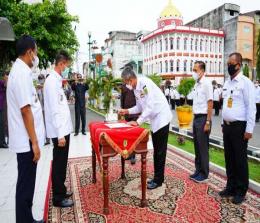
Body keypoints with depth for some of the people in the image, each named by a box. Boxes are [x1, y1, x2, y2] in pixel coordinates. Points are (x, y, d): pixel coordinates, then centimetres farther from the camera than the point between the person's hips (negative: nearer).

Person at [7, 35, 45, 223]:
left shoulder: (20, 70, 13)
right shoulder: (22, 73, -18)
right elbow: (25, 110, -23)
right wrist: (34, 142, -21)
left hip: (26, 139, 10)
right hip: (27, 140, -10)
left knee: (27, 183, 20)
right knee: (26, 185, 4)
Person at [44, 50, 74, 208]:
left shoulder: (57, 80, 13)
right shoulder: (52, 81, -16)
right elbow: (54, 110, -21)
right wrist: (60, 134, -22)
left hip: (63, 129, 9)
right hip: (59, 131, -9)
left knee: (62, 163, 19)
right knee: (59, 164, 3)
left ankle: (61, 191, 34)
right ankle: (58, 198, 17)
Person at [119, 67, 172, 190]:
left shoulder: (145, 83, -22)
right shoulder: (136, 88, 5)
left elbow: (150, 106, -26)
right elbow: (140, 106, 16)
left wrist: (138, 121, -22)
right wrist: (127, 111, 4)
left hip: (161, 118, -9)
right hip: (154, 120, 9)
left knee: (160, 151, -1)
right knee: (156, 151, 14)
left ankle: (158, 179, 11)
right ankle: (157, 177, 25)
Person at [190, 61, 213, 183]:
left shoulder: (206, 83, -12)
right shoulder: (196, 84, 12)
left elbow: (210, 104, -15)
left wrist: (208, 122, -17)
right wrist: (194, 119, 13)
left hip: (203, 118, -8)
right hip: (196, 118, 8)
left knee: (203, 147, 2)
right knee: (197, 146, 15)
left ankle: (204, 174, 15)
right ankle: (198, 170, 28)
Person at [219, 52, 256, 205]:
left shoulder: (246, 82, -10)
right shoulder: (227, 83, 12)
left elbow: (251, 107, -14)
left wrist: (249, 129, -16)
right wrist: (223, 123, 13)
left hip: (239, 126, -7)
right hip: (227, 126, 7)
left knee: (240, 159, 4)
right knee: (229, 158, 15)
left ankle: (241, 191, 20)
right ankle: (231, 187, 30)